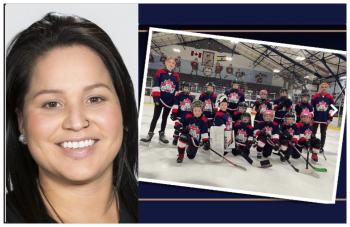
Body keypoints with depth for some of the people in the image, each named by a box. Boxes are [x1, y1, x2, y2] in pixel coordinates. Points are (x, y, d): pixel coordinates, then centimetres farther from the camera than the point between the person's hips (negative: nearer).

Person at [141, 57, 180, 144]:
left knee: (165, 117, 12)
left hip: (170, 100, 3)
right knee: (156, 117, 2)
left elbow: (177, 90, 10)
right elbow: (155, 85, -8)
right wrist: (156, 96, -15)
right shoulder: (160, 72, -3)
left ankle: (162, 134, 21)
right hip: (160, 98, -3)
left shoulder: (176, 76, 6)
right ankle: (150, 134, 7)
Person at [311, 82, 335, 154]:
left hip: (325, 119, 1)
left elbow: (332, 109, 1)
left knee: (323, 134, 9)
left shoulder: (330, 97, -2)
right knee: (313, 132, 9)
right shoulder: (315, 96, -4)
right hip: (315, 118, -1)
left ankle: (321, 147, 18)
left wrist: (330, 119, -2)